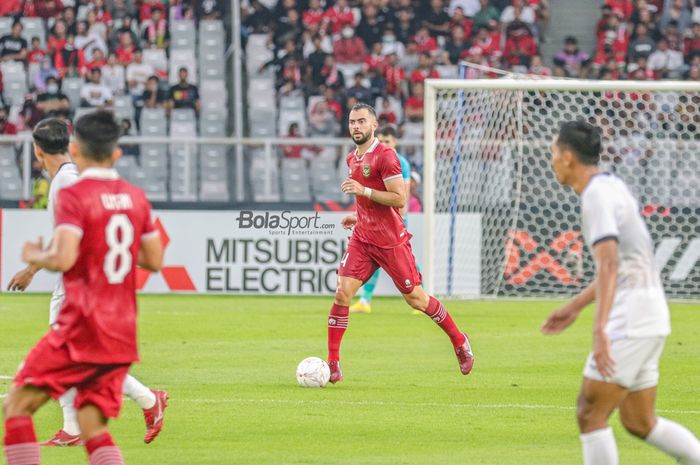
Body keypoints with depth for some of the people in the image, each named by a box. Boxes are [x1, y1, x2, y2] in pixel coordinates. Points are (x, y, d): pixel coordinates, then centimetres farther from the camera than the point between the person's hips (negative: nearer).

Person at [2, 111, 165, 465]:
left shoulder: (73, 195, -10)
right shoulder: (136, 197, 8)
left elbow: (63, 259, -21)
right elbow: (154, 261, 12)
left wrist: (35, 256, 0)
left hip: (82, 327, -6)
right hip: (122, 331, 6)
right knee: (93, 428, 9)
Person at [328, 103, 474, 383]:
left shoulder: (385, 156, -13)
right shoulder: (352, 159, 13)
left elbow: (399, 199, -20)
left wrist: (363, 190, -24)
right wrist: (359, 217, 14)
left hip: (391, 241, -6)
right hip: (362, 239, 6)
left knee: (415, 299, 3)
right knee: (342, 293, -10)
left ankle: (459, 342, 25)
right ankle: (333, 363, -8)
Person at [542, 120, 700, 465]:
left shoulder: (597, 195, -13)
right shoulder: (612, 187, 18)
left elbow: (608, 265, -27)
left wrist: (600, 330, -36)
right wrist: (575, 307, 32)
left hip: (631, 321, -10)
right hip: (648, 319, 10)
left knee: (590, 415, -5)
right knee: (639, 422, 14)